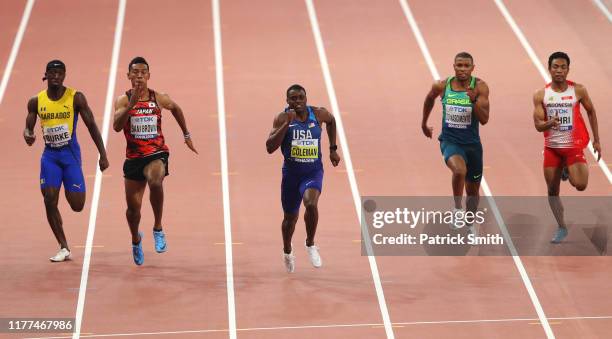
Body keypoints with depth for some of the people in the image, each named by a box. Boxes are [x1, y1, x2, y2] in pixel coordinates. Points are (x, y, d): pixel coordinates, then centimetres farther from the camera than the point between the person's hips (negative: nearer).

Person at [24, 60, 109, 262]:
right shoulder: (36, 101, 1)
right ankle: (64, 248, 2)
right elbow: (28, 128, 9)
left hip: (70, 153, -2)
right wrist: (28, 136, -17)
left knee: (77, 206, -7)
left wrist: (103, 155, -6)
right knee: (50, 201, -9)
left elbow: (91, 126, -3)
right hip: (50, 154, 2)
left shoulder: (75, 97, -7)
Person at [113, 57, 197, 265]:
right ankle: (136, 240, 40)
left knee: (155, 182, -36)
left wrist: (186, 135, 26)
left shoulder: (159, 99, 0)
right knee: (133, 207, 7)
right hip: (134, 158, 1)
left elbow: (176, 109, 22)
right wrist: (132, 103, -31)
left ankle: (158, 229, -17)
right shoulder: (123, 100, -5)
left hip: (157, 154, -1)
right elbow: (117, 126, -22)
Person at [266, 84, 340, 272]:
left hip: (313, 172, -1)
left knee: (311, 203, -30)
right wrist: (287, 124, -27)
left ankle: (310, 245, -7)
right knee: (290, 216, 15)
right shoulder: (282, 118, -10)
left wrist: (333, 149, 18)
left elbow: (331, 120, 20)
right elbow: (270, 148, -20)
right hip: (291, 172, 1)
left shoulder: (318, 114, -5)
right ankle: (287, 251, 45)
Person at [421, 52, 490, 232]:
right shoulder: (442, 86, -7)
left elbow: (484, 119, -17)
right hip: (449, 141, -1)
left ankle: (469, 224, 39)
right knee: (460, 171, -34)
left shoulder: (480, 87, -11)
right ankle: (458, 210, -14)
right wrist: (424, 124, 26)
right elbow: (429, 98, 16)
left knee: (473, 190, 15)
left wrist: (474, 101, -32)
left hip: (472, 143, 2)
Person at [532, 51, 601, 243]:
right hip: (552, 147, 2)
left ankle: (569, 171, 16)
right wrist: (549, 123, -30)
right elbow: (538, 125, -7)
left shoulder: (578, 91, -7)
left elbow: (591, 112, 7)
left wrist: (596, 140, 6)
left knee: (580, 185, -19)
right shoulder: (541, 95, -4)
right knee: (552, 191, 8)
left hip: (574, 146, -2)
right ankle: (561, 228, 25)